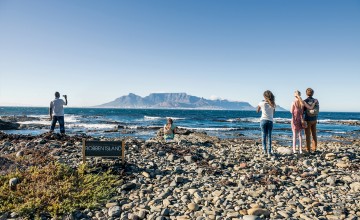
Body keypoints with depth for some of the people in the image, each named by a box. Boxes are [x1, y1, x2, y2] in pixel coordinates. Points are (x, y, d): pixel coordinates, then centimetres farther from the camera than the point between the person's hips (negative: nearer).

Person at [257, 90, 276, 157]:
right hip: (270, 121, 1)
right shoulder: (273, 104, -2)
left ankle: (264, 150, 6)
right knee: (269, 136, 4)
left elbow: (257, 111, 8)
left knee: (264, 135, 7)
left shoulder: (261, 103, -6)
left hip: (263, 120, -1)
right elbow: (273, 112, 10)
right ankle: (269, 152, 3)